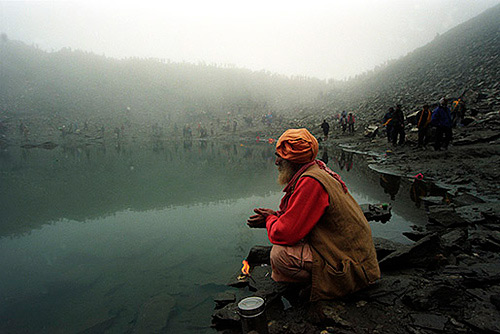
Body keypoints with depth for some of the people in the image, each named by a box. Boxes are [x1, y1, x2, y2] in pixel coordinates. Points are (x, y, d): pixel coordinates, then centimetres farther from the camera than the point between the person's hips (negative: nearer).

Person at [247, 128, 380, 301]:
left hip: (348, 265, -10)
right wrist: (275, 215, 3)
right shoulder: (316, 169, 5)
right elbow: (296, 214, 18)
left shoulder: (311, 183, -26)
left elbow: (285, 234, -26)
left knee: (280, 254, -21)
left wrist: (270, 220, -5)